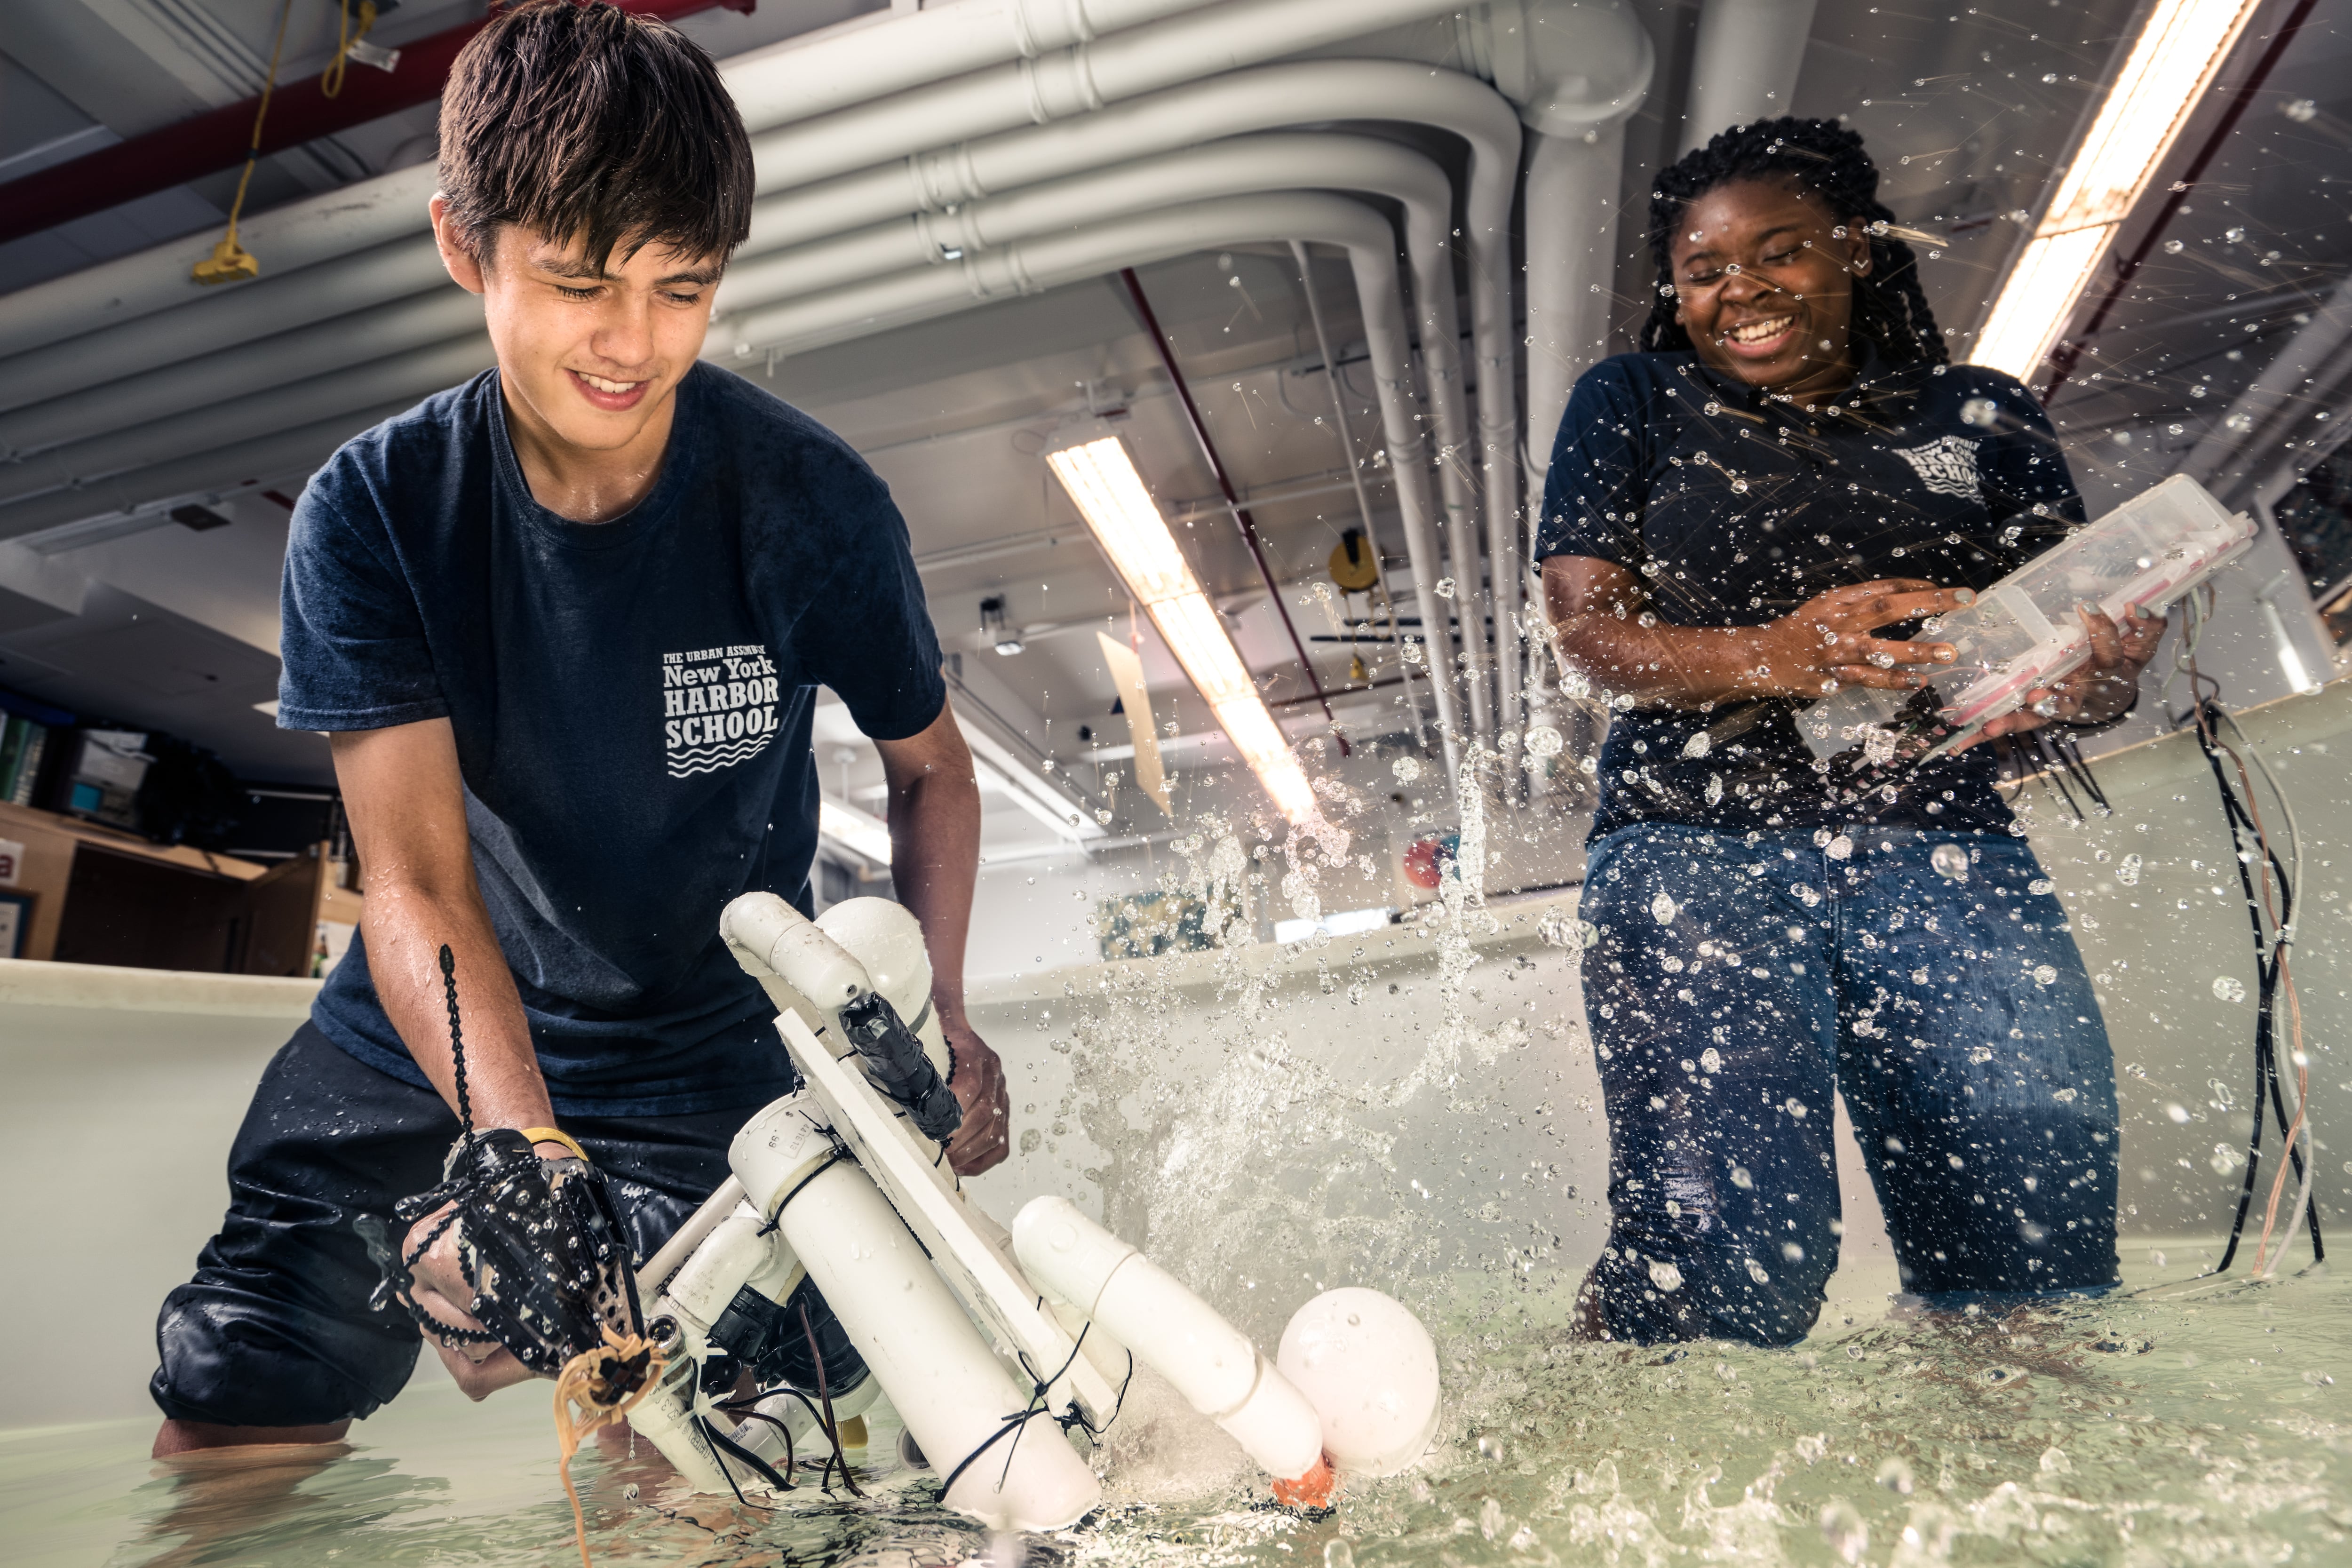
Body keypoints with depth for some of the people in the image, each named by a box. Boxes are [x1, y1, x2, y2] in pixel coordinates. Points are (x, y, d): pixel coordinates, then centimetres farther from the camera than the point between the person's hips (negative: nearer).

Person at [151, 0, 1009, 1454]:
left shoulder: (812, 502, -17)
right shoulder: (371, 512, -14)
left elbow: (931, 765, -4)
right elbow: (417, 888, -20)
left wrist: (940, 1007, -18)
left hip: (707, 1066, -1)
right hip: (429, 1044, 2)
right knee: (220, 1446, 0)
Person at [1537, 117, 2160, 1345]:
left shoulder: (1981, 417, 20)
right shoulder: (1631, 405, 15)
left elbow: (2080, 632, 17)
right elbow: (1586, 622, 3)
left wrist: (2096, 677, -10)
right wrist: (1771, 657, -18)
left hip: (1941, 846, 4)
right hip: (1695, 841, -3)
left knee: (2039, 1275, -11)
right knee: (1722, 1261, -17)